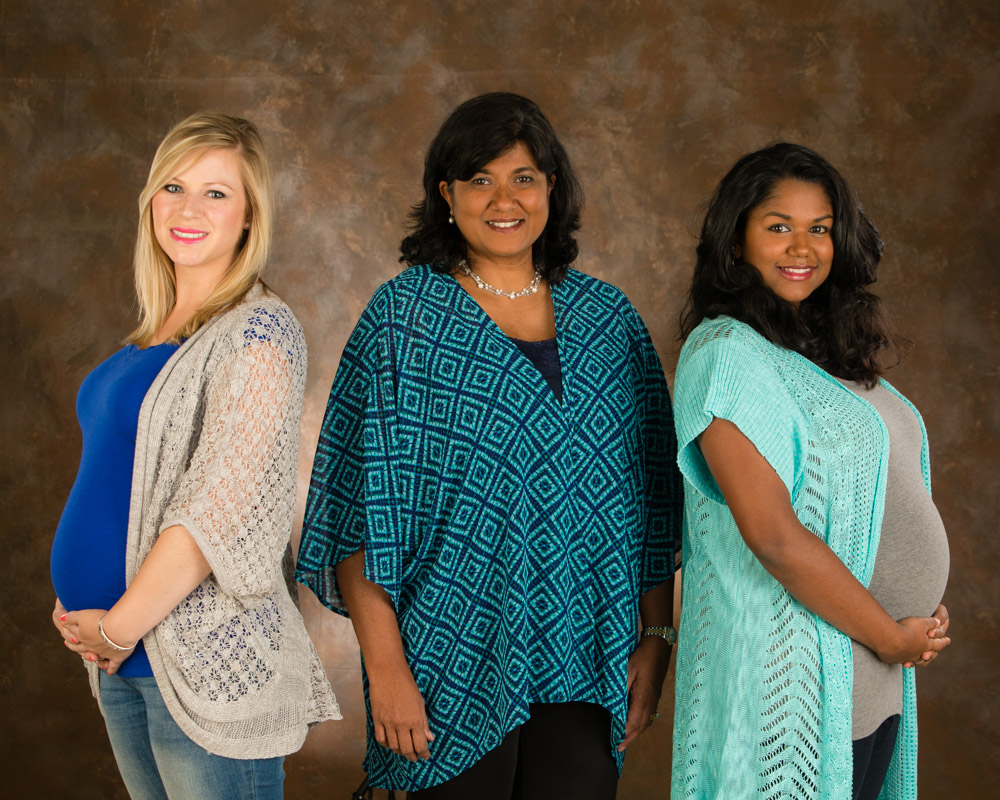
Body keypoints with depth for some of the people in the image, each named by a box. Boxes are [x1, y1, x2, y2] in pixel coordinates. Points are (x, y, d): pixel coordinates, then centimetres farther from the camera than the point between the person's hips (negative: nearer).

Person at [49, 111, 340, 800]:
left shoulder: (257, 331, -14)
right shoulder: (157, 332, 11)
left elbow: (223, 509, -21)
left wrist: (117, 626, -14)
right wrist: (83, 609, 7)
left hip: (204, 656, -8)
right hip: (122, 661, 8)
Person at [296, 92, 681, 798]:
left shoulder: (608, 317, 8)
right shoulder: (404, 316, -2)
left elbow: (654, 491, 10)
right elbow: (360, 502, -7)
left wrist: (657, 635, 5)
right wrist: (385, 666, -12)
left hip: (585, 665, 3)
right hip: (460, 662, -3)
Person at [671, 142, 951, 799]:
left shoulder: (832, 349, 10)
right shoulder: (726, 353, -16)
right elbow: (773, 535, -22)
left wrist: (919, 626, 2)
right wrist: (890, 636, -13)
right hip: (793, 676, -8)